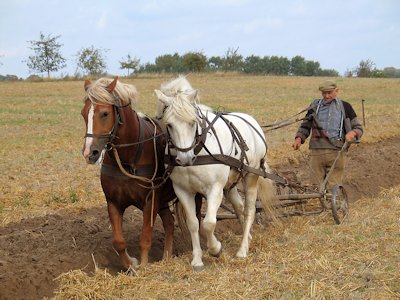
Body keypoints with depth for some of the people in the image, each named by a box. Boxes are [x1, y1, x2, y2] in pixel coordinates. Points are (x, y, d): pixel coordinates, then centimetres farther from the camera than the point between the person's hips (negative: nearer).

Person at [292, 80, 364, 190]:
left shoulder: (345, 107, 12)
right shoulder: (315, 106, 16)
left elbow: (358, 127, 14)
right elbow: (305, 125, 22)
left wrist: (353, 133, -10)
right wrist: (299, 138, 1)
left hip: (336, 152, -2)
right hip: (316, 152, 2)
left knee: (333, 188, -7)